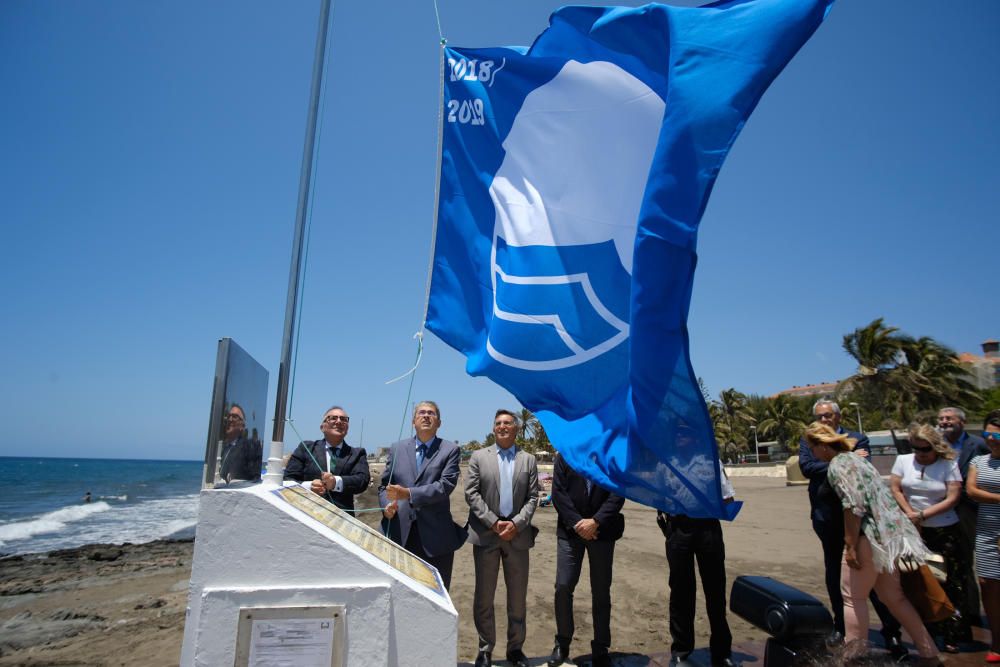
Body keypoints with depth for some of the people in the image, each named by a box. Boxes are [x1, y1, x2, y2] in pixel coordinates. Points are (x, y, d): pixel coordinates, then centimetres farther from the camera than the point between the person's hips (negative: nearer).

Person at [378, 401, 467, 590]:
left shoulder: (450, 450, 0)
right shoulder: (397, 449, 11)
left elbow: (446, 485, -12)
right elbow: (384, 485, 12)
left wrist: (408, 494, -20)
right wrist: (386, 506, -9)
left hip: (436, 538, -2)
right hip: (401, 535, 2)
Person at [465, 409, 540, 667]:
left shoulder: (528, 460, 8)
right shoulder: (479, 457, 4)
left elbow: (533, 497, 2)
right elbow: (472, 494, -3)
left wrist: (516, 523, -12)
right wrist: (494, 522, -12)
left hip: (517, 534, 1)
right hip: (486, 534, -1)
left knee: (518, 596, 10)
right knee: (484, 596, 7)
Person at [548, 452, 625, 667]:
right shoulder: (564, 455, 4)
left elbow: (618, 493, -6)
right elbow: (558, 492, -3)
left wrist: (596, 521, -16)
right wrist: (577, 522, -13)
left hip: (602, 531, 0)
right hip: (570, 530, 1)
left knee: (601, 591, 8)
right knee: (563, 587, -2)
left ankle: (601, 649, 22)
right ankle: (562, 643, 18)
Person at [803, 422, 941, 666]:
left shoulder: (836, 465, -13)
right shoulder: (853, 457, 16)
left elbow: (853, 506, -21)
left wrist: (850, 546, -17)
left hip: (872, 536, -10)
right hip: (890, 532, 10)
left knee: (853, 597, 2)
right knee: (893, 597, 18)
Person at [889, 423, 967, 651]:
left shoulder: (948, 465, -4)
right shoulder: (903, 460, 4)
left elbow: (952, 498, -8)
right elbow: (895, 490, 2)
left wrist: (923, 515, -13)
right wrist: (910, 515, -8)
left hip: (944, 531, -2)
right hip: (911, 530, 2)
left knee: (950, 584, 0)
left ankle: (951, 636, 11)